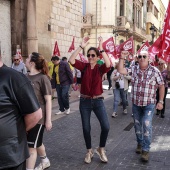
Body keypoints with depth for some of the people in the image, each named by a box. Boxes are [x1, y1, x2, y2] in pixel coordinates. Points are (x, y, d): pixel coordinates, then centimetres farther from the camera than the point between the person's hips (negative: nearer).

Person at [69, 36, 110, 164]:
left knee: (106, 127, -7)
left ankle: (101, 149, 20)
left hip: (98, 101, 0)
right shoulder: (84, 66, -3)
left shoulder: (100, 68, -4)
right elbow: (71, 60, -19)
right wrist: (81, 47, -22)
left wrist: (101, 48, -26)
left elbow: (108, 65, -27)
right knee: (86, 128, 9)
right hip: (84, 101, 1)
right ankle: (89, 152, 30)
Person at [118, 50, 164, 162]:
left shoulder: (155, 71, -8)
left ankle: (146, 150, -2)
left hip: (149, 104, -3)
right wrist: (122, 58, -15)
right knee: (138, 125, 14)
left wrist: (161, 101, -6)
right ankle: (140, 143, 35)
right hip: (136, 104, 4)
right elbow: (121, 70, -9)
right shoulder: (133, 69, 0)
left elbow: (161, 86, -3)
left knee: (147, 125, -13)